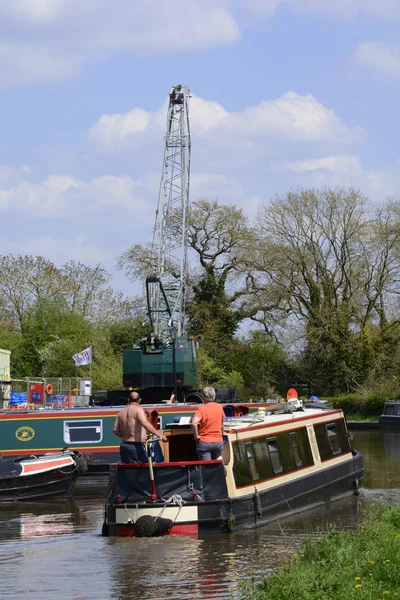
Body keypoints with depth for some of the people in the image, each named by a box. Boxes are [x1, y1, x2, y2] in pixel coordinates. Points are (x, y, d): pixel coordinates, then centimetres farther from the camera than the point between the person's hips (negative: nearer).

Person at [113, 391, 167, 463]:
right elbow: (145, 424, -25)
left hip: (124, 445, 7)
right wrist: (159, 434, -28)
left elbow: (115, 430, 10)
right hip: (136, 446, -7)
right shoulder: (138, 410, -9)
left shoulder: (121, 412, 12)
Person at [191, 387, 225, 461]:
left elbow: (194, 423, -28)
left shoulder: (201, 409, -12)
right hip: (218, 441, 4)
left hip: (204, 441, -4)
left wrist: (196, 436, -15)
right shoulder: (219, 407, 4)